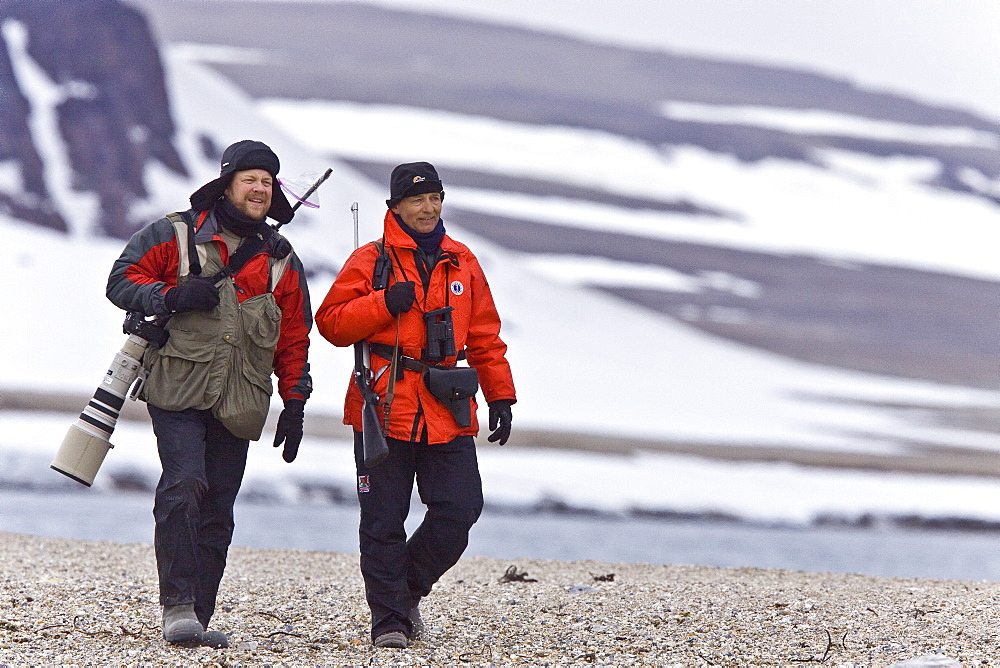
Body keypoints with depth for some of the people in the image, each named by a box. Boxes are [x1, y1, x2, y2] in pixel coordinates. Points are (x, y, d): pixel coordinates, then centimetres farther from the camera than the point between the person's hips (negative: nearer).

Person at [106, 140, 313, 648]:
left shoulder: (281, 260, 16)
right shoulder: (175, 235, 5)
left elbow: (294, 339, 19)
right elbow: (122, 280, 3)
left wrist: (294, 405, 13)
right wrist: (173, 295, -14)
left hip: (237, 407, 4)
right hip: (178, 394, -4)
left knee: (217, 513, 3)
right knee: (184, 488, -20)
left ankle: (197, 619, 8)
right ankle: (177, 608, -21)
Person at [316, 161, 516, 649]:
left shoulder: (462, 264, 15)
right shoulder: (370, 261, 3)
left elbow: (485, 338, 19)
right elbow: (332, 323, -3)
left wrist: (500, 395, 14)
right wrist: (385, 303, -16)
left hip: (447, 413, 3)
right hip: (384, 407, -3)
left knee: (460, 508, -4)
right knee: (383, 519, -1)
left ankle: (410, 586, 19)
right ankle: (388, 618, 7)